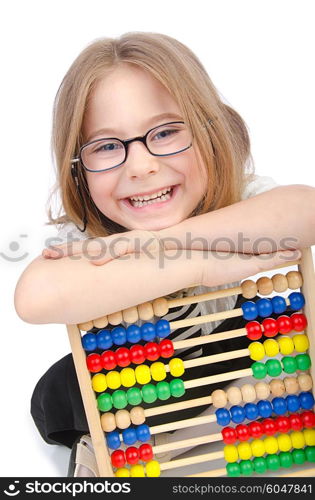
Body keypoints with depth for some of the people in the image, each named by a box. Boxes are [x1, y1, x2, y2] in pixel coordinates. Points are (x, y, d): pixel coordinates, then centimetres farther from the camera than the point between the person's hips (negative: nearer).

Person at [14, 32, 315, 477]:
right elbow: (36, 298, -54)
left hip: (227, 349, 3)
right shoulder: (84, 238, -31)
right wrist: (202, 266, -53)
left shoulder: (237, 196, -26)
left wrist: (164, 238, -51)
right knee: (58, 396, -28)